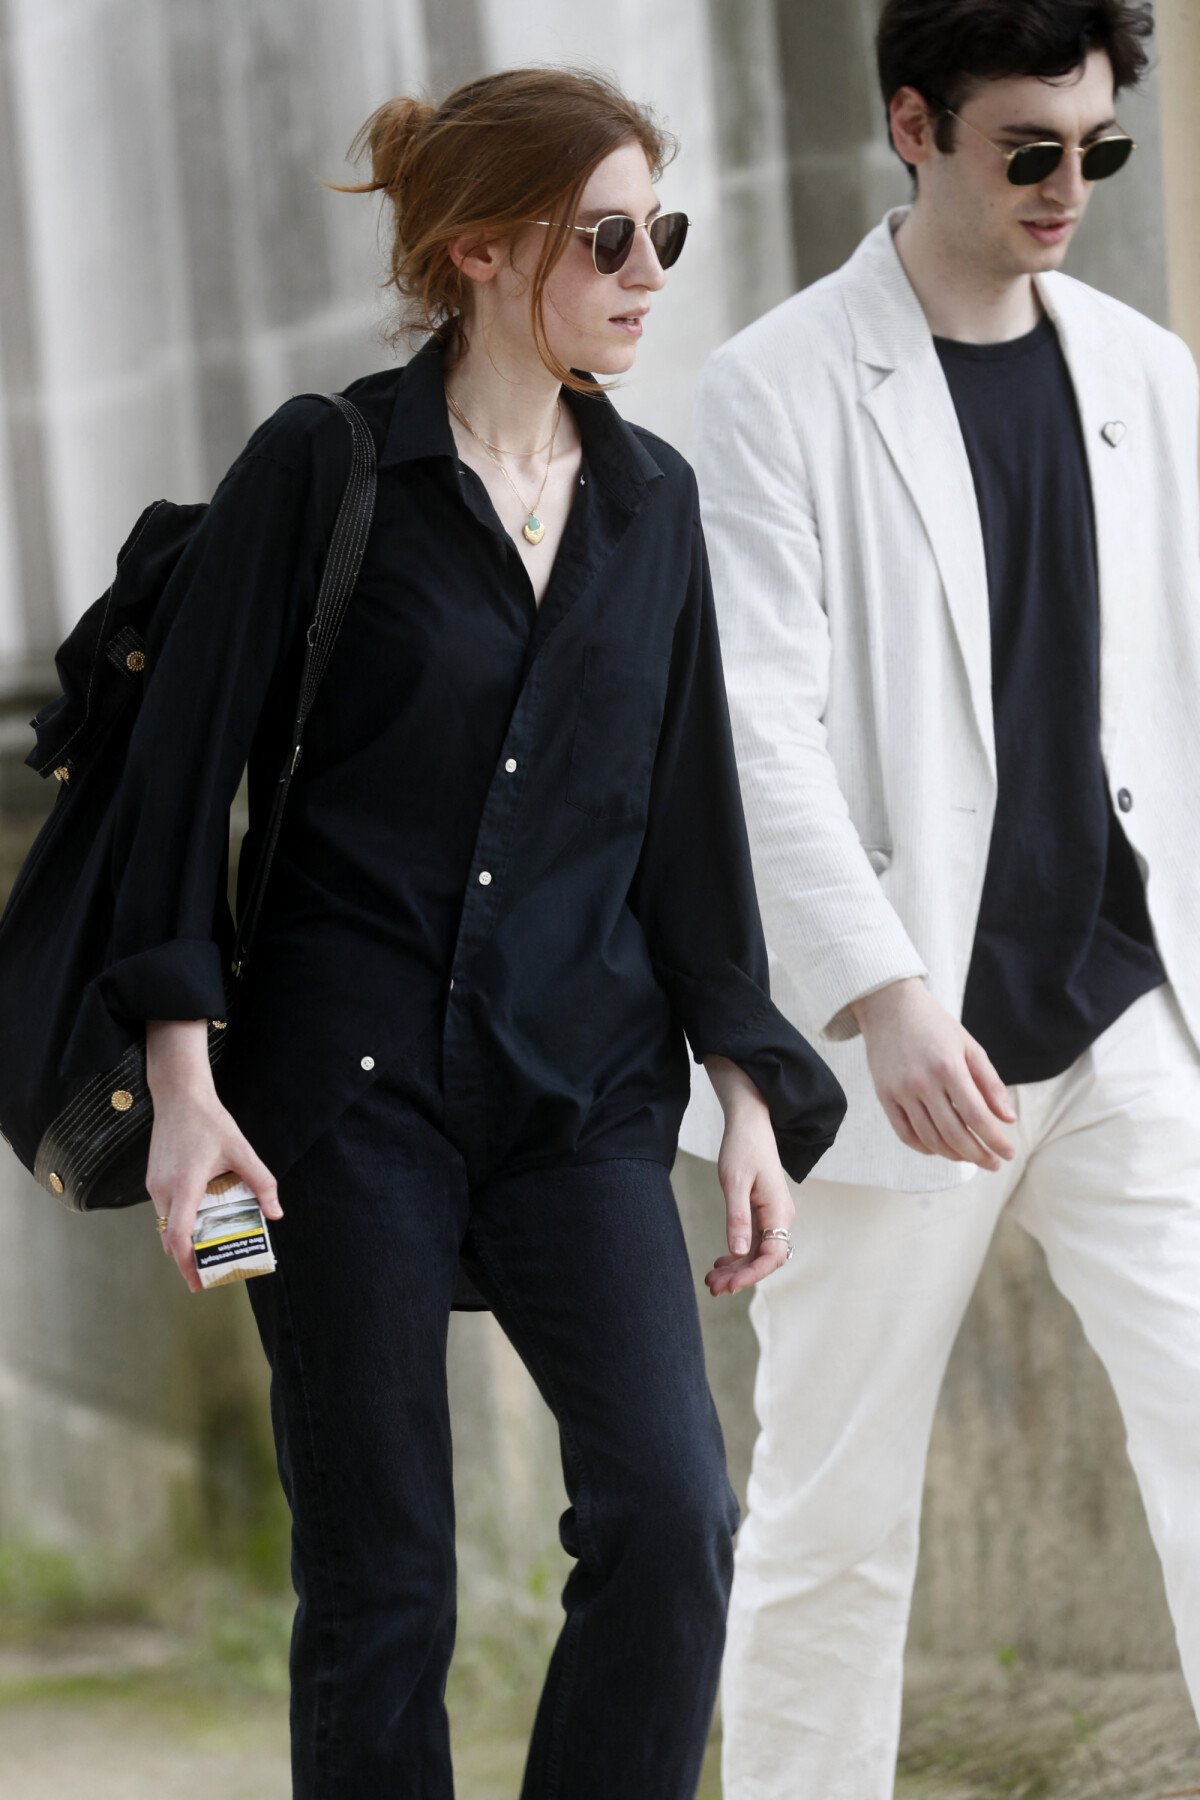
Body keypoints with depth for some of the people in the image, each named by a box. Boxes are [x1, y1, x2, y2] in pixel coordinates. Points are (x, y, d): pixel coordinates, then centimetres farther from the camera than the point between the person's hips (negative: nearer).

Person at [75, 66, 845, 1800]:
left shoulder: (650, 496, 11)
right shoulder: (324, 468, -2)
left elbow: (688, 809, 15)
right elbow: (187, 768, -4)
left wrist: (751, 1087, 10)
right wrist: (183, 1073, -10)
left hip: (584, 1087, 4)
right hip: (351, 1078, -4)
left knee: (671, 1515, -13)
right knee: (379, 1579, -1)